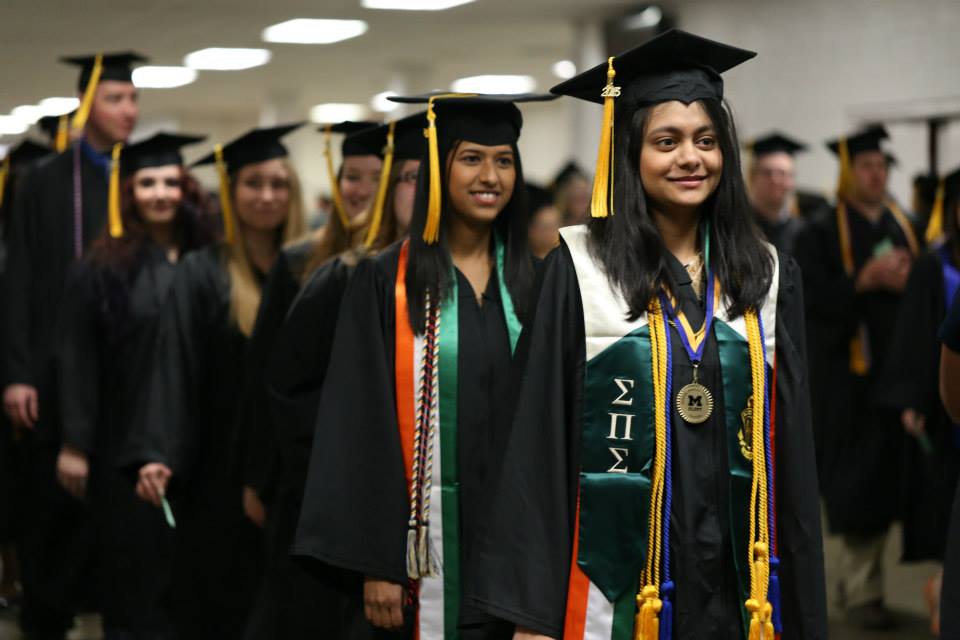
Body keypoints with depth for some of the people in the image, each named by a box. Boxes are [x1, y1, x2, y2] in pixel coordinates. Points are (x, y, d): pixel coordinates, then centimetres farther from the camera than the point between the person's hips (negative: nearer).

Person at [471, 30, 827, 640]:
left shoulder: (770, 276, 6)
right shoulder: (580, 269, -2)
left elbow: (793, 451, 7)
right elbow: (539, 442, -4)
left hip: (739, 580, 3)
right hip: (619, 581, -3)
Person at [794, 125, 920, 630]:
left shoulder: (905, 228, 12)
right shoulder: (821, 235, -2)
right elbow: (812, 298, -11)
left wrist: (904, 282, -9)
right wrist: (864, 281, -21)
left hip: (897, 368, 5)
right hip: (846, 372, -5)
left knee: (884, 473, 7)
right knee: (859, 480, -5)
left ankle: (854, 573, 22)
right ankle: (863, 589, 1)